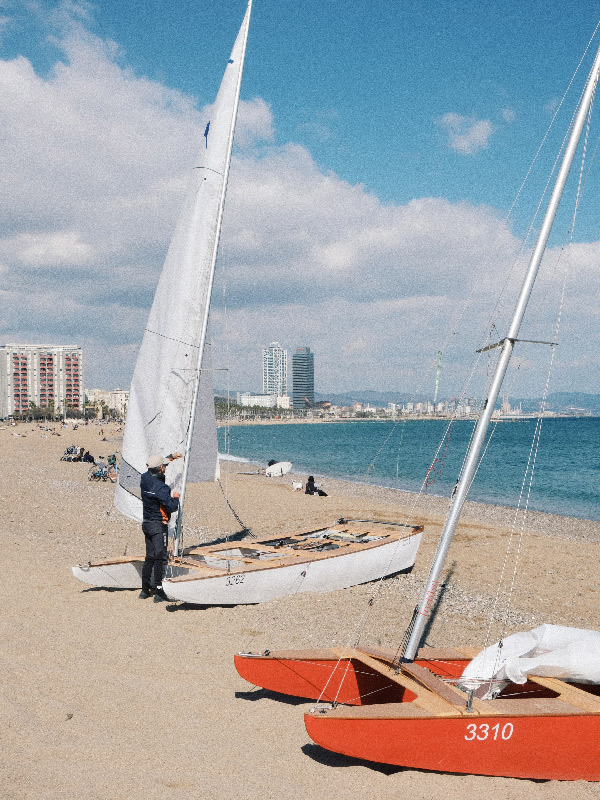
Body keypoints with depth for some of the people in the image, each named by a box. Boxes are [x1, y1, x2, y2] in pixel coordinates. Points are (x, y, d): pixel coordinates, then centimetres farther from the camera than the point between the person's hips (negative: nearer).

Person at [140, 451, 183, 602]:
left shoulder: (145, 478, 2)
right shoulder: (160, 487, -22)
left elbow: (154, 468, 25)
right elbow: (172, 507, -21)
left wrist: (171, 457, 27)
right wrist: (175, 497, -1)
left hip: (146, 523, 8)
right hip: (158, 526, -8)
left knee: (149, 557, 16)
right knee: (159, 558, -4)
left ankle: (145, 590, 21)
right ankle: (159, 593, -2)